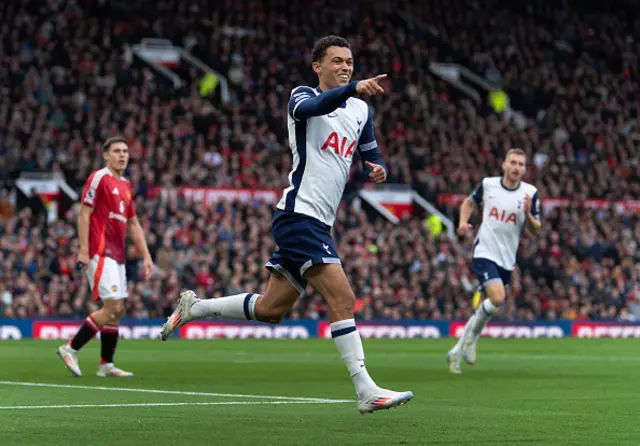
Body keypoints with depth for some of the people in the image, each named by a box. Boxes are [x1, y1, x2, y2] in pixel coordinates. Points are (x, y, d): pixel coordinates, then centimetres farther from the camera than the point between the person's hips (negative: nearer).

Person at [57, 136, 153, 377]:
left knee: (116, 310, 7)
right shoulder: (99, 178, -6)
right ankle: (70, 349, -8)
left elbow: (133, 224, 22)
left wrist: (146, 256, 16)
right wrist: (83, 250, -18)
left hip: (117, 256, 9)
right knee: (113, 307, -15)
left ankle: (106, 365, 12)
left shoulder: (126, 185, 18)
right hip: (100, 254, -8)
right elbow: (84, 214, -11)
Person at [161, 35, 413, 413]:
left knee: (271, 310, 13)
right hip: (300, 214, -8)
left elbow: (371, 155, 26)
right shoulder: (303, 96, -4)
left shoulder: (360, 110, 16)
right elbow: (313, 107, -29)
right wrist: (354, 88, -46)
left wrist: (378, 169, 1)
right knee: (343, 297, -17)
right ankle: (366, 391, -17)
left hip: (318, 223, 8)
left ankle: (194, 307, 30)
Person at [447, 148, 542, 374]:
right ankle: (471, 339, 2)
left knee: (487, 305, 9)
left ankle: (458, 350, 26)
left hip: (507, 260, 3)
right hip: (484, 253, -3)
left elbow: (535, 230, 0)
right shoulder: (488, 184, -2)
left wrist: (528, 214, -20)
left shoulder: (530, 193, -3)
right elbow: (469, 202, 18)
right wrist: (463, 221, -1)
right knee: (497, 299, -23)